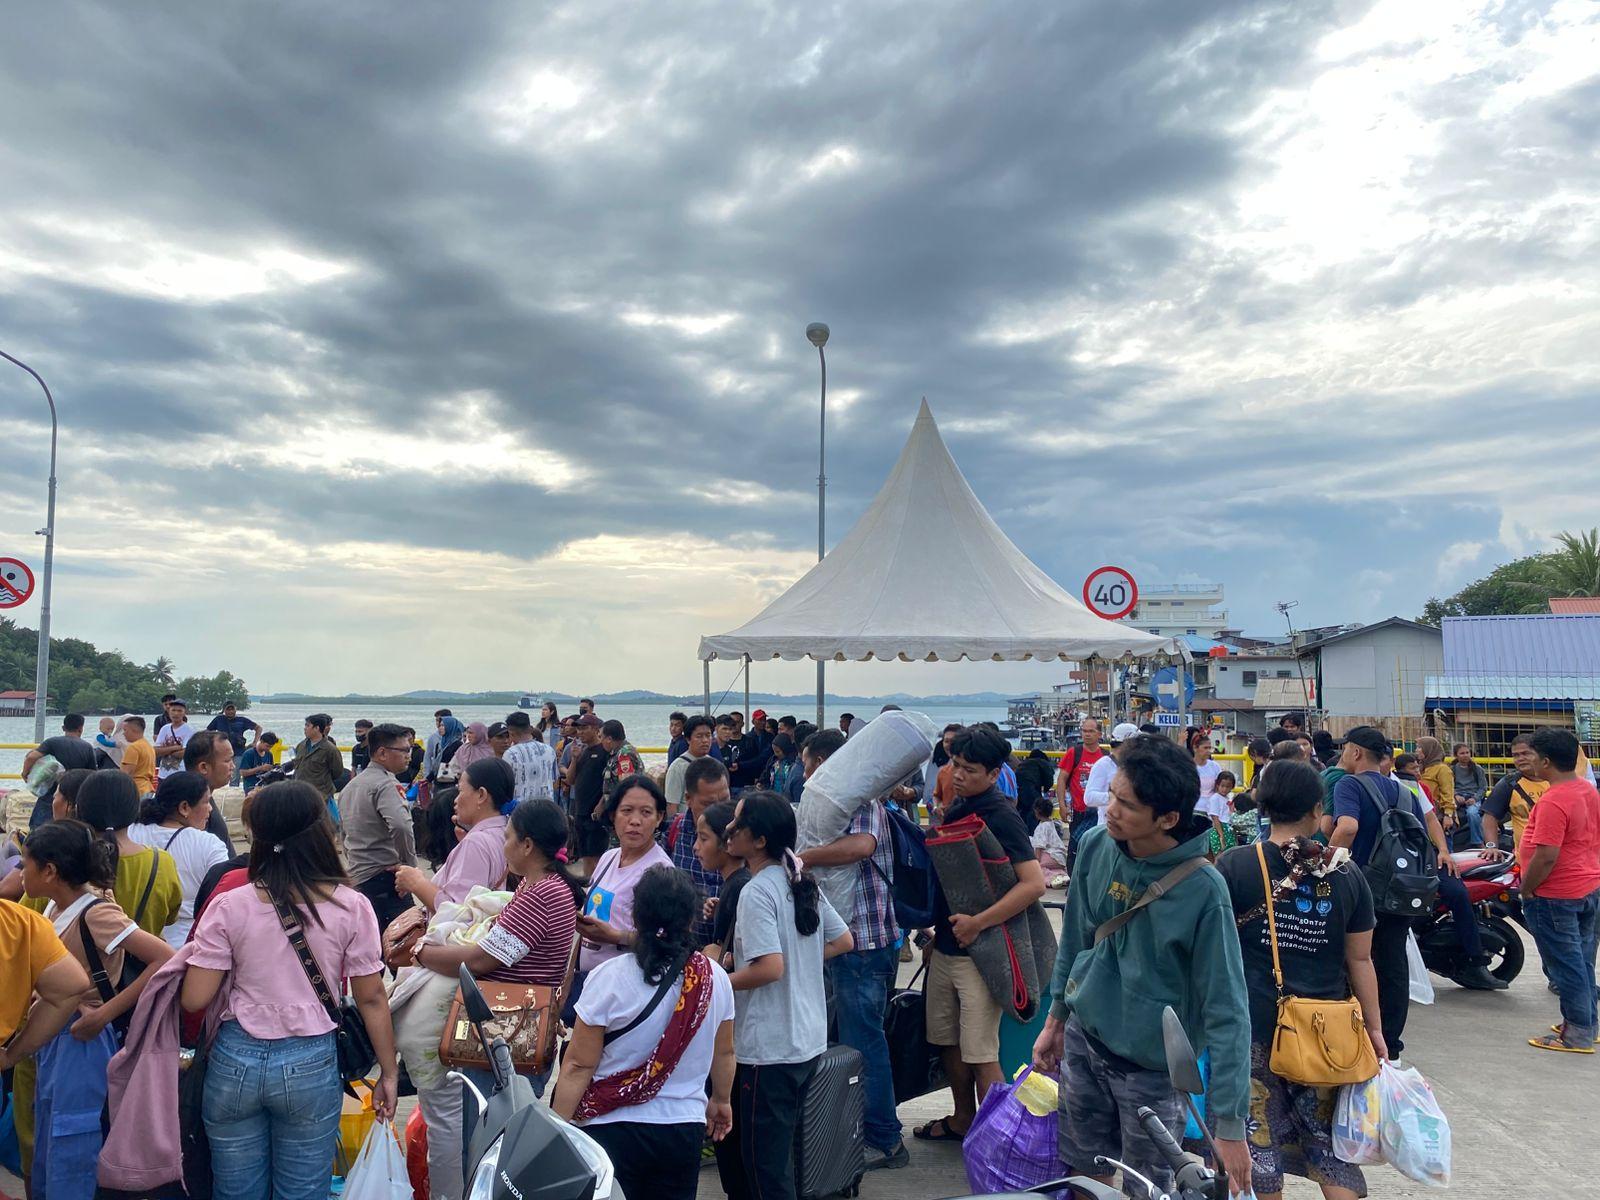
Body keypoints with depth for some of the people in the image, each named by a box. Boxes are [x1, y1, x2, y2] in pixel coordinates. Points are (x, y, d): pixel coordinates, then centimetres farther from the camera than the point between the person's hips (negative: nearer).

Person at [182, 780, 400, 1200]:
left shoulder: (229, 907, -10)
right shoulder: (351, 907, -10)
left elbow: (194, 999, -9)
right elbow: (371, 999, -5)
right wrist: (389, 1073, 6)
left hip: (236, 1060, 1)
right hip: (311, 1064, 0)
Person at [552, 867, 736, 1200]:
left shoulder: (609, 978, -15)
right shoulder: (716, 979, -4)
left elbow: (579, 1066, -12)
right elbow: (724, 1053, 10)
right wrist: (721, 1100, 27)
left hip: (613, 1131, -3)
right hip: (684, 1131, 3)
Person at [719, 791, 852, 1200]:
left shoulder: (756, 892, -19)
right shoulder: (803, 883, 6)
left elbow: (770, 967, -26)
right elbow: (842, 941, 14)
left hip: (768, 1047, -9)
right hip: (807, 1040, 9)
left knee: (763, 1161, 3)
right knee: (780, 1149, 22)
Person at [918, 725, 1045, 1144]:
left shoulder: (1000, 815, -16)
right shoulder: (956, 808, 8)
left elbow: (1034, 883, -24)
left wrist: (977, 923, -22)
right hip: (946, 948, 8)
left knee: (980, 1053, -3)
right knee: (948, 1039, 18)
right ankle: (963, 1120, 35)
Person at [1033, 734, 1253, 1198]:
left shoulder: (1203, 890, -23)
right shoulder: (1095, 846, -9)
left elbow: (1226, 1011, -20)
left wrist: (1229, 1122, -20)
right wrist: (1056, 1017, 15)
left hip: (1152, 1064, -4)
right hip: (1082, 1041, 4)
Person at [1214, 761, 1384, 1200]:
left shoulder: (1233, 866, -8)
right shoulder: (1346, 875, -1)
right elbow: (1360, 960, 4)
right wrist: (1374, 1029, 13)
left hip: (1254, 1022, -2)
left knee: (1262, 1135, 11)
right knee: (1329, 1135, 15)